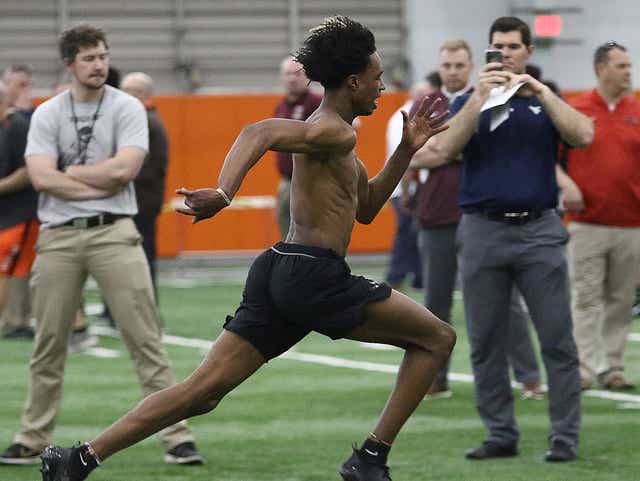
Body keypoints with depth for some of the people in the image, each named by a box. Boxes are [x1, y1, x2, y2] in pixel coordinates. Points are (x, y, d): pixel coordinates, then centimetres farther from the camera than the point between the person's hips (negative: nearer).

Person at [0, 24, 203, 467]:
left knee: (145, 339, -7)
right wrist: (101, 184, -10)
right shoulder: (47, 115, 7)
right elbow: (42, 178, -7)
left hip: (114, 234, -2)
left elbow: (124, 169, -11)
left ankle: (177, 437, -7)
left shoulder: (127, 108, 3)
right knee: (49, 346, 8)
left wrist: (69, 172, -3)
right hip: (58, 236, 2)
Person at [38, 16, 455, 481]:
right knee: (437, 338, 4)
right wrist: (223, 194, -38)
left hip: (279, 270, 9)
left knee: (203, 390, 3)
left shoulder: (329, 133, 23)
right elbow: (260, 132, -25)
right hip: (315, 275, -9)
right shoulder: (336, 133, -9)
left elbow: (366, 208, 33)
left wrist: (406, 151, 26)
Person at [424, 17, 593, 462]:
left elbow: (583, 135, -9)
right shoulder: (470, 102, 11)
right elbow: (445, 148, -8)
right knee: (486, 344, 4)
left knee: (557, 340, -4)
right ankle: (501, 435, 12)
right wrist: (480, 96, -16)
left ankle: (565, 437, 0)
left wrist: (540, 91, -13)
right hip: (482, 231, 1)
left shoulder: (545, 100, 10)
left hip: (539, 229, -1)